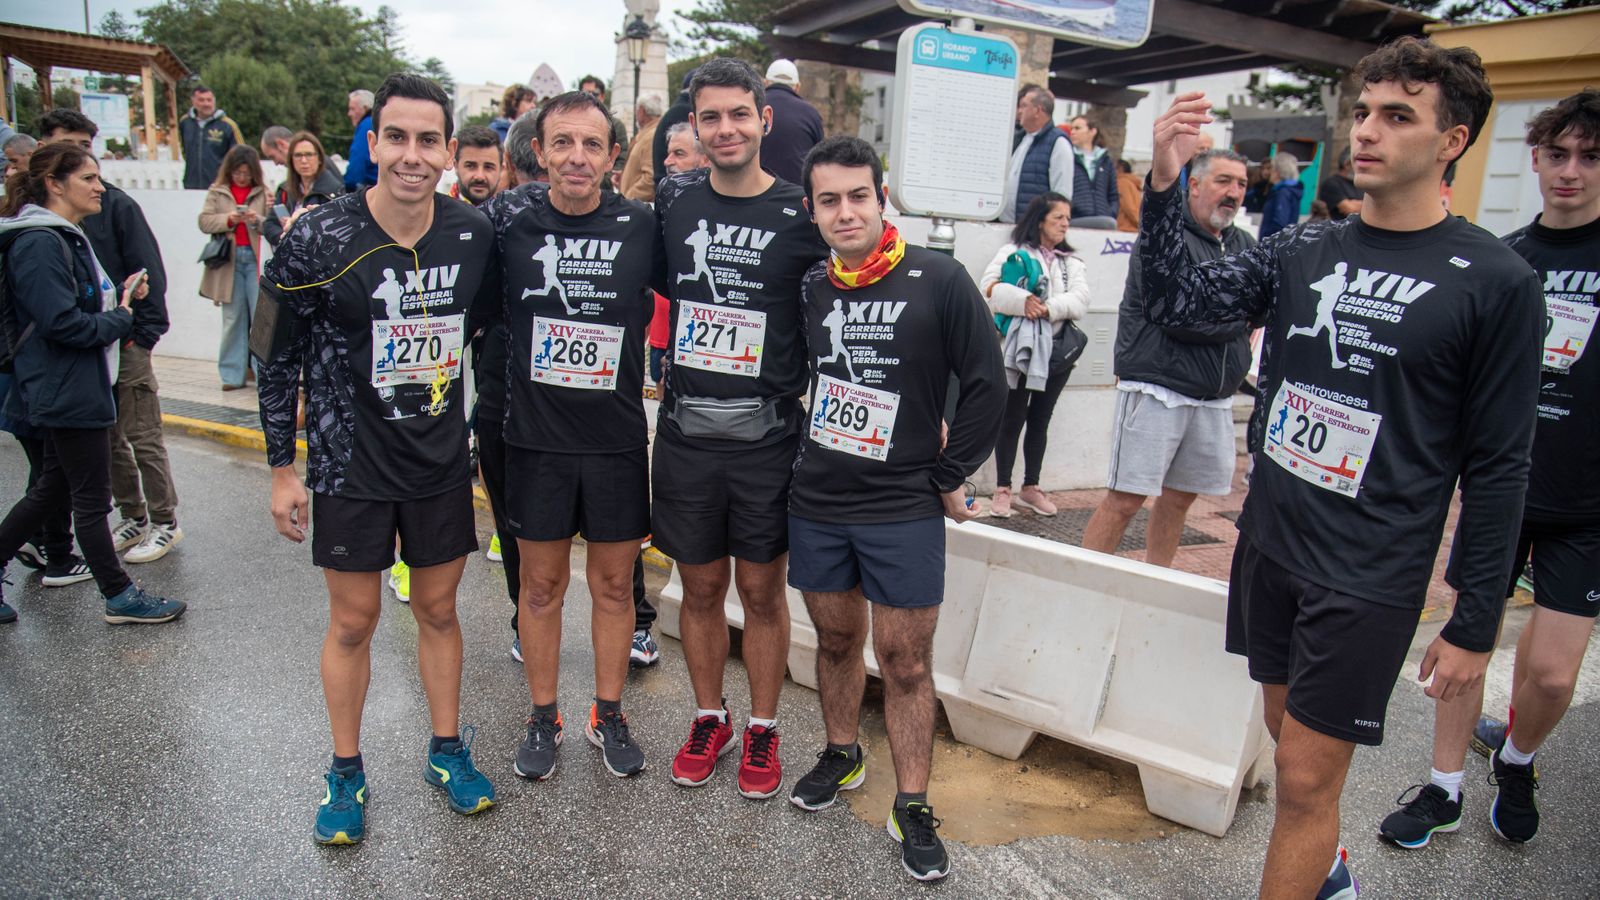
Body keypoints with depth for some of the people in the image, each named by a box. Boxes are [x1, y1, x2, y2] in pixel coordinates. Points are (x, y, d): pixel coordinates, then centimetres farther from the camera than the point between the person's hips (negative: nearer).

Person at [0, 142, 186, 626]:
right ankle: (119, 597, 11)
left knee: (53, 487, 19)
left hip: (75, 388, 10)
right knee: (92, 498, 0)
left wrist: (120, 294, 4)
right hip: (69, 391, -10)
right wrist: (119, 318, -10)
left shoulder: (63, 236, 14)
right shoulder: (40, 244, -18)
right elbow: (62, 323, -24)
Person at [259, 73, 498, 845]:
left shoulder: (473, 234, -4)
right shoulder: (318, 239, -13)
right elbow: (279, 357, -4)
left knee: (438, 610, 14)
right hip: (349, 463, -2)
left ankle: (447, 751, 32)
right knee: (353, 621, 9)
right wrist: (282, 470, -3)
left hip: (442, 459, 3)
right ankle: (346, 772, 28)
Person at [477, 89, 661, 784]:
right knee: (541, 583, 12)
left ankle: (608, 715, 30)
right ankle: (543, 718, 31)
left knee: (613, 583, 12)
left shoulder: (641, 227, -5)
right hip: (536, 438, 0)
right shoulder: (507, 220, -5)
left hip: (618, 439, 0)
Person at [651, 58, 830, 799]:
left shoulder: (801, 214, -4)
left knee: (761, 590, 10)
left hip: (768, 437, -2)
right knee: (701, 587, 13)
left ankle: (762, 729, 28)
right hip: (686, 433, 2)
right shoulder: (672, 200, 3)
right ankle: (709, 719, 33)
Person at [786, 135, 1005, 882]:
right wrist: (805, 456, 11)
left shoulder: (939, 281, -10)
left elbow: (986, 385, -6)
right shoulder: (809, 288, 3)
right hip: (816, 503, 4)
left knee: (905, 660, 4)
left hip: (904, 511, -4)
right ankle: (840, 756, 39)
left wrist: (947, 476, -4)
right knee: (836, 637, 18)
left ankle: (912, 807, 18)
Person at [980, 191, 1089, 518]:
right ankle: (1002, 489, 7)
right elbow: (989, 289, -12)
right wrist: (1022, 301, -25)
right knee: (1012, 419, -2)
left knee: (1040, 420, 12)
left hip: (1058, 348, 5)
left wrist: (1048, 307, -17)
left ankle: (1030, 487, 22)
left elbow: (1079, 301, -1)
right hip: (1022, 347, -4)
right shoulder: (1012, 253, 2)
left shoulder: (1073, 263, 15)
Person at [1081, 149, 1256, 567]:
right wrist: (1240, 318, -4)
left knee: (1179, 497, 14)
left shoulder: (1244, 245, 14)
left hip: (1214, 398, 7)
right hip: (1158, 388, -7)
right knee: (1126, 498, -7)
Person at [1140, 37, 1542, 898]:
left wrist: (1475, 623, -5)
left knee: (1305, 777, 1)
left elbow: (1498, 465, -6)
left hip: (1369, 575, -5)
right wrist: (1164, 182, -18)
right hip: (1269, 543, 5)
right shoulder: (1302, 251, 4)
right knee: (1287, 727, 21)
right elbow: (1172, 299, -4)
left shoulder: (1495, 281, -9)